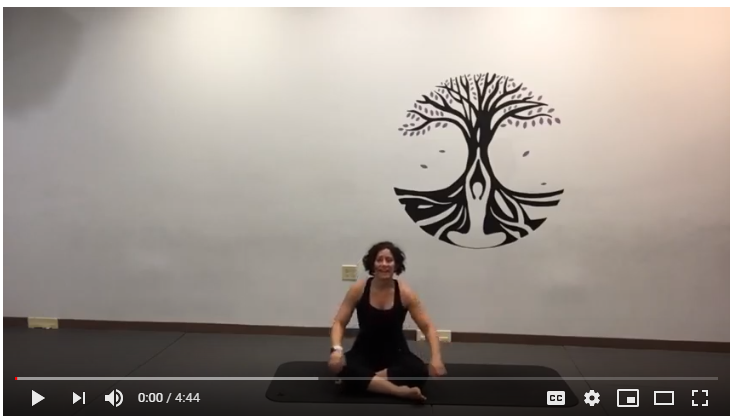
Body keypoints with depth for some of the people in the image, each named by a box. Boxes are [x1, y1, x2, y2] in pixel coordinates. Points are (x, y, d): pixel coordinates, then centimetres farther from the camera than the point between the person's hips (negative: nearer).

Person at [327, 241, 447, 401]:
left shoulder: (405, 293, -12)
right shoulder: (358, 289, -10)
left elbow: (428, 328, -11)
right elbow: (339, 323, -7)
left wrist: (436, 357, -28)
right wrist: (337, 349, -27)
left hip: (395, 353, 0)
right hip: (365, 352, 0)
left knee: (420, 371, -32)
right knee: (339, 366, -34)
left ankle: (362, 380, -22)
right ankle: (401, 391, -35)